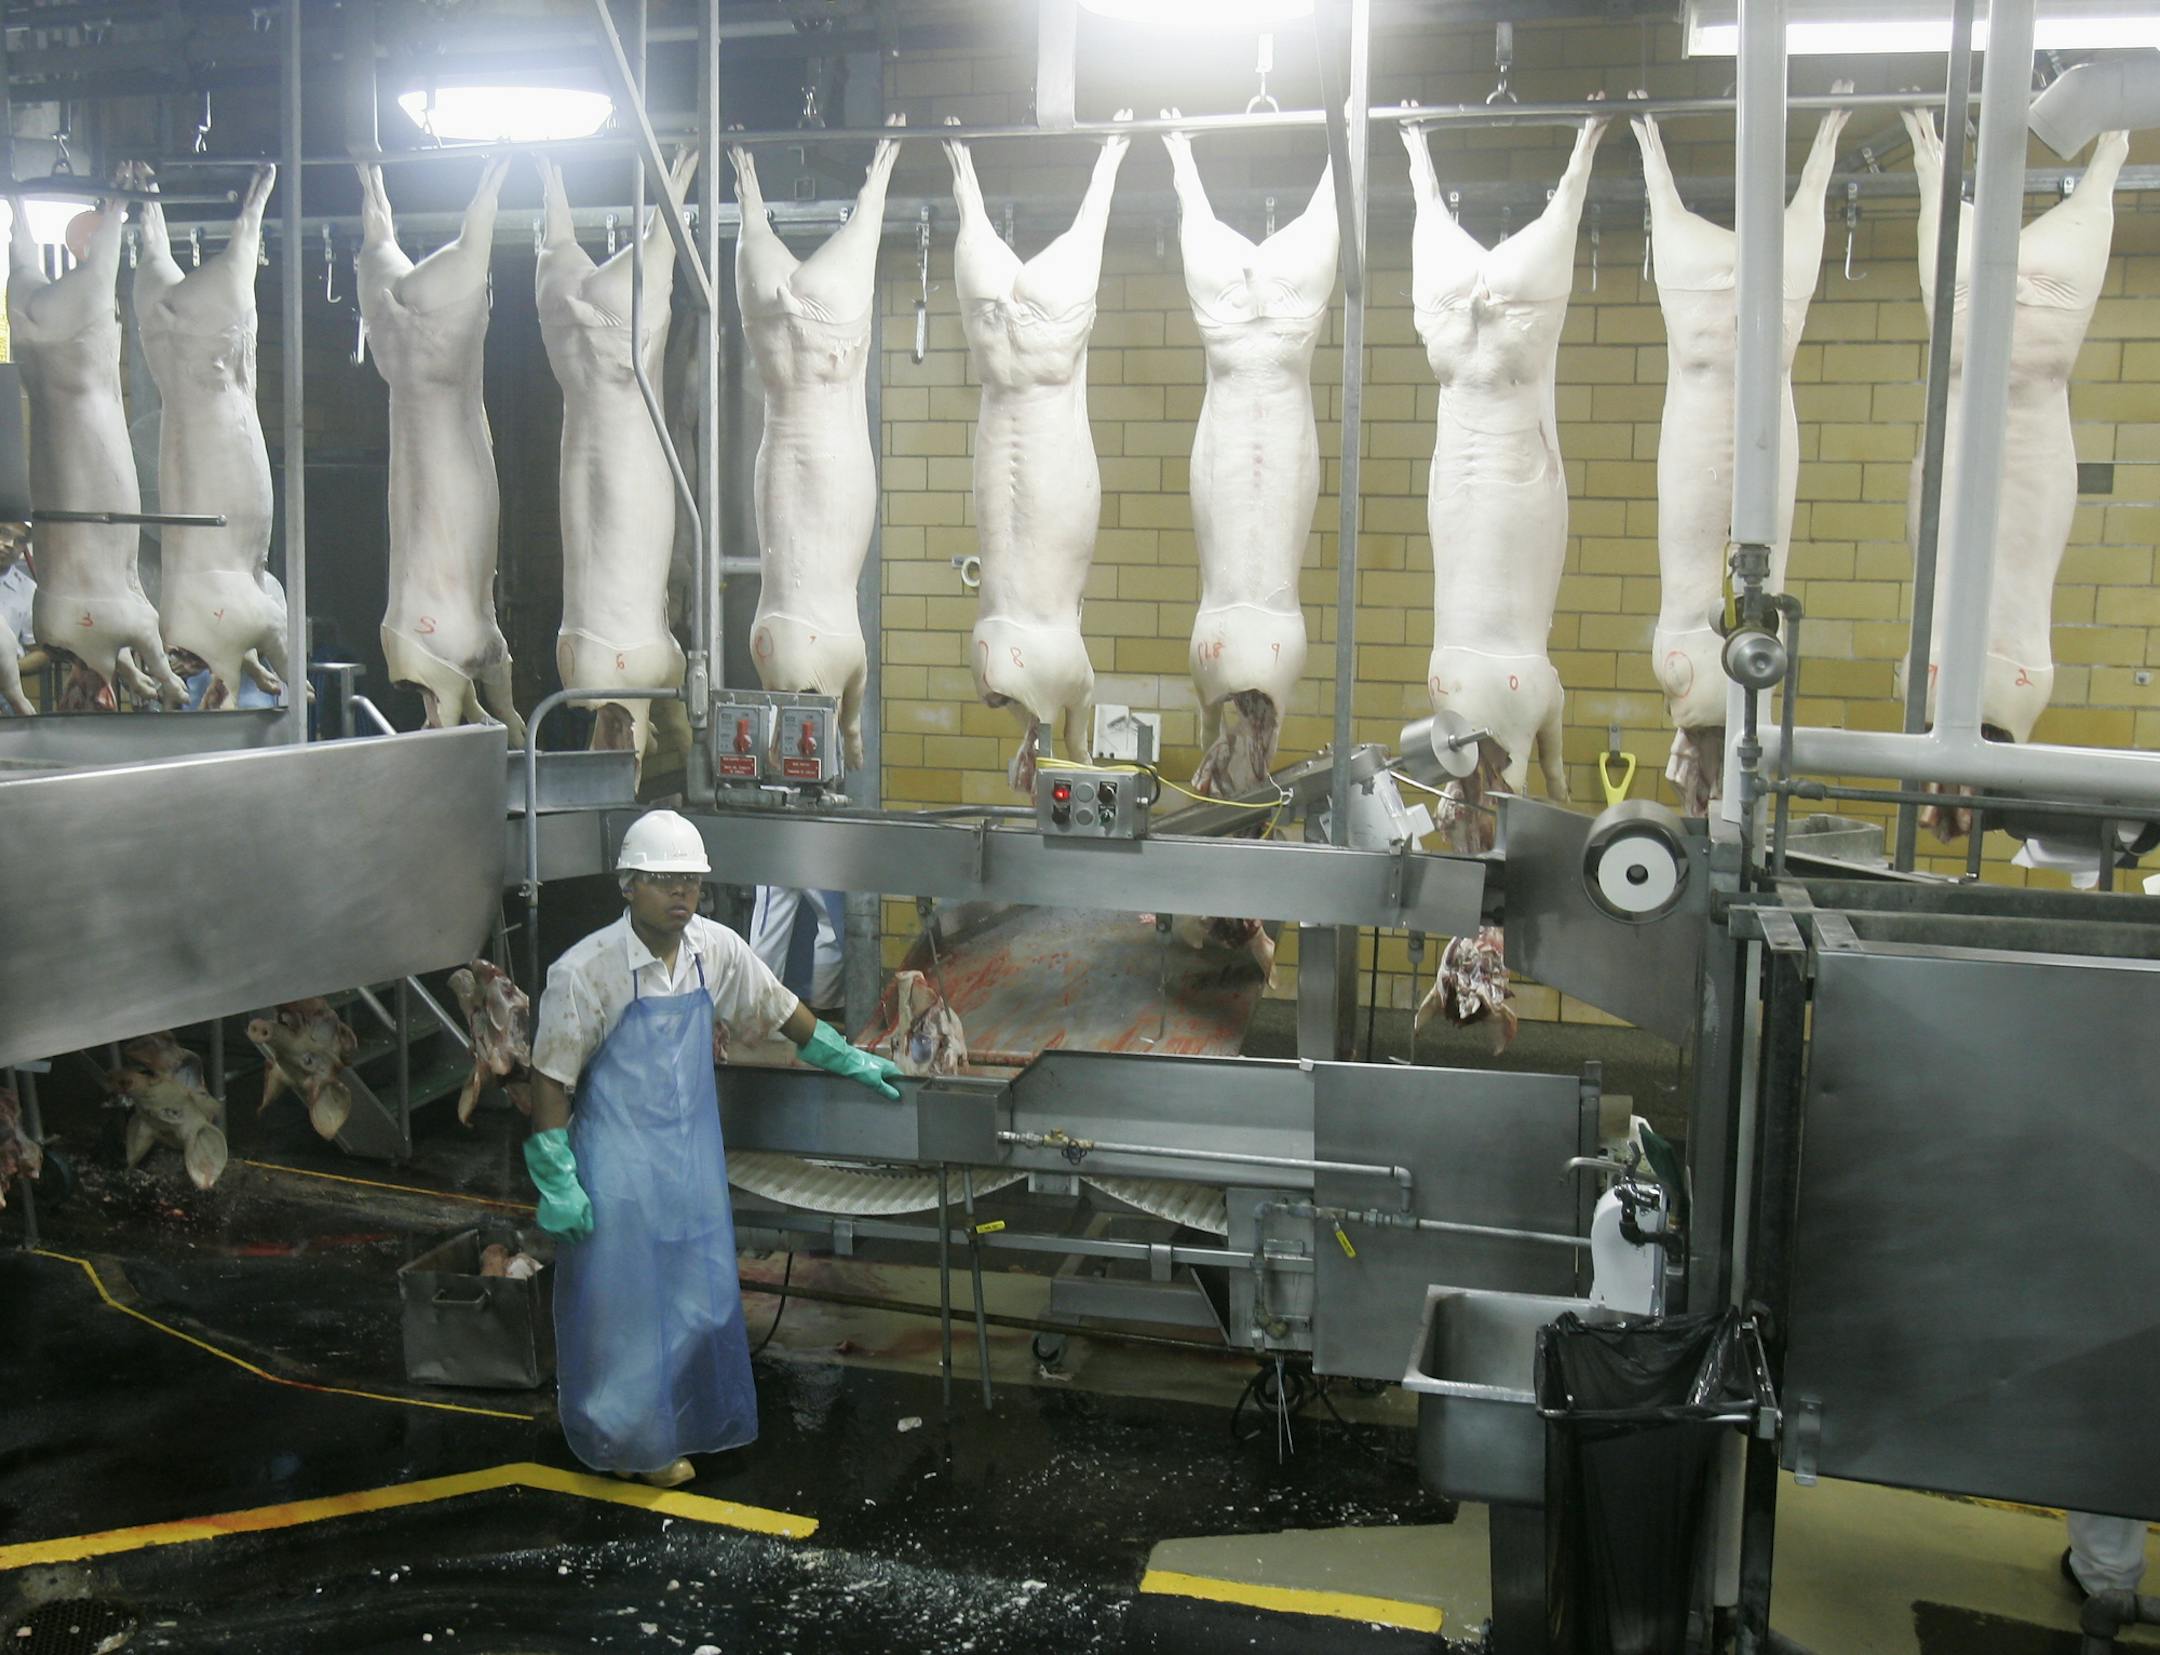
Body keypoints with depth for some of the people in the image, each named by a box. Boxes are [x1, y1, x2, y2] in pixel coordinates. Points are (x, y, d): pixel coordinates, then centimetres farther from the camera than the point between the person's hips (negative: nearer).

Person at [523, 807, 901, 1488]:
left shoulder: (717, 949, -3)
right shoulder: (584, 971, -18)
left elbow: (779, 1008, 14)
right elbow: (551, 1081, -14)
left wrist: (846, 1060, 20)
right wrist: (556, 1184, -14)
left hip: (693, 1162, 5)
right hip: (619, 1169, -5)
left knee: (698, 1299, 13)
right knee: (617, 1305, 5)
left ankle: (668, 1435, 32)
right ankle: (622, 1439, 25)